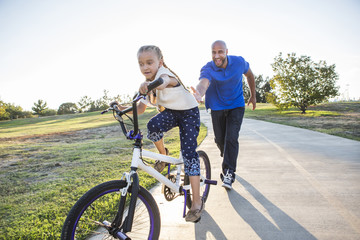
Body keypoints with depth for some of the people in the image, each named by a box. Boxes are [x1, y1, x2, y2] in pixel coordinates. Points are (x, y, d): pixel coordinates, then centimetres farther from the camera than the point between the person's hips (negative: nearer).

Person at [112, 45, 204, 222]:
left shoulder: (165, 73, -24)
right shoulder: (148, 84, -1)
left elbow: (163, 82, -51)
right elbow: (140, 109, -2)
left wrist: (150, 85, -73)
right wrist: (123, 108, -19)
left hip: (189, 113, -5)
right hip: (169, 112, 5)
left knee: (189, 153, -14)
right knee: (153, 125, -29)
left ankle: (197, 202, -5)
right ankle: (163, 155, 2)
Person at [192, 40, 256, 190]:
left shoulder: (239, 62, -15)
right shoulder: (207, 69, -22)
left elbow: (249, 75, 7)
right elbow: (203, 83, -45)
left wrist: (253, 96, 13)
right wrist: (199, 94, -69)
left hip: (236, 106, 0)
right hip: (217, 107, 1)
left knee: (231, 138, -14)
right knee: (220, 140, 9)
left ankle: (229, 172, -6)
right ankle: (229, 159, 41)